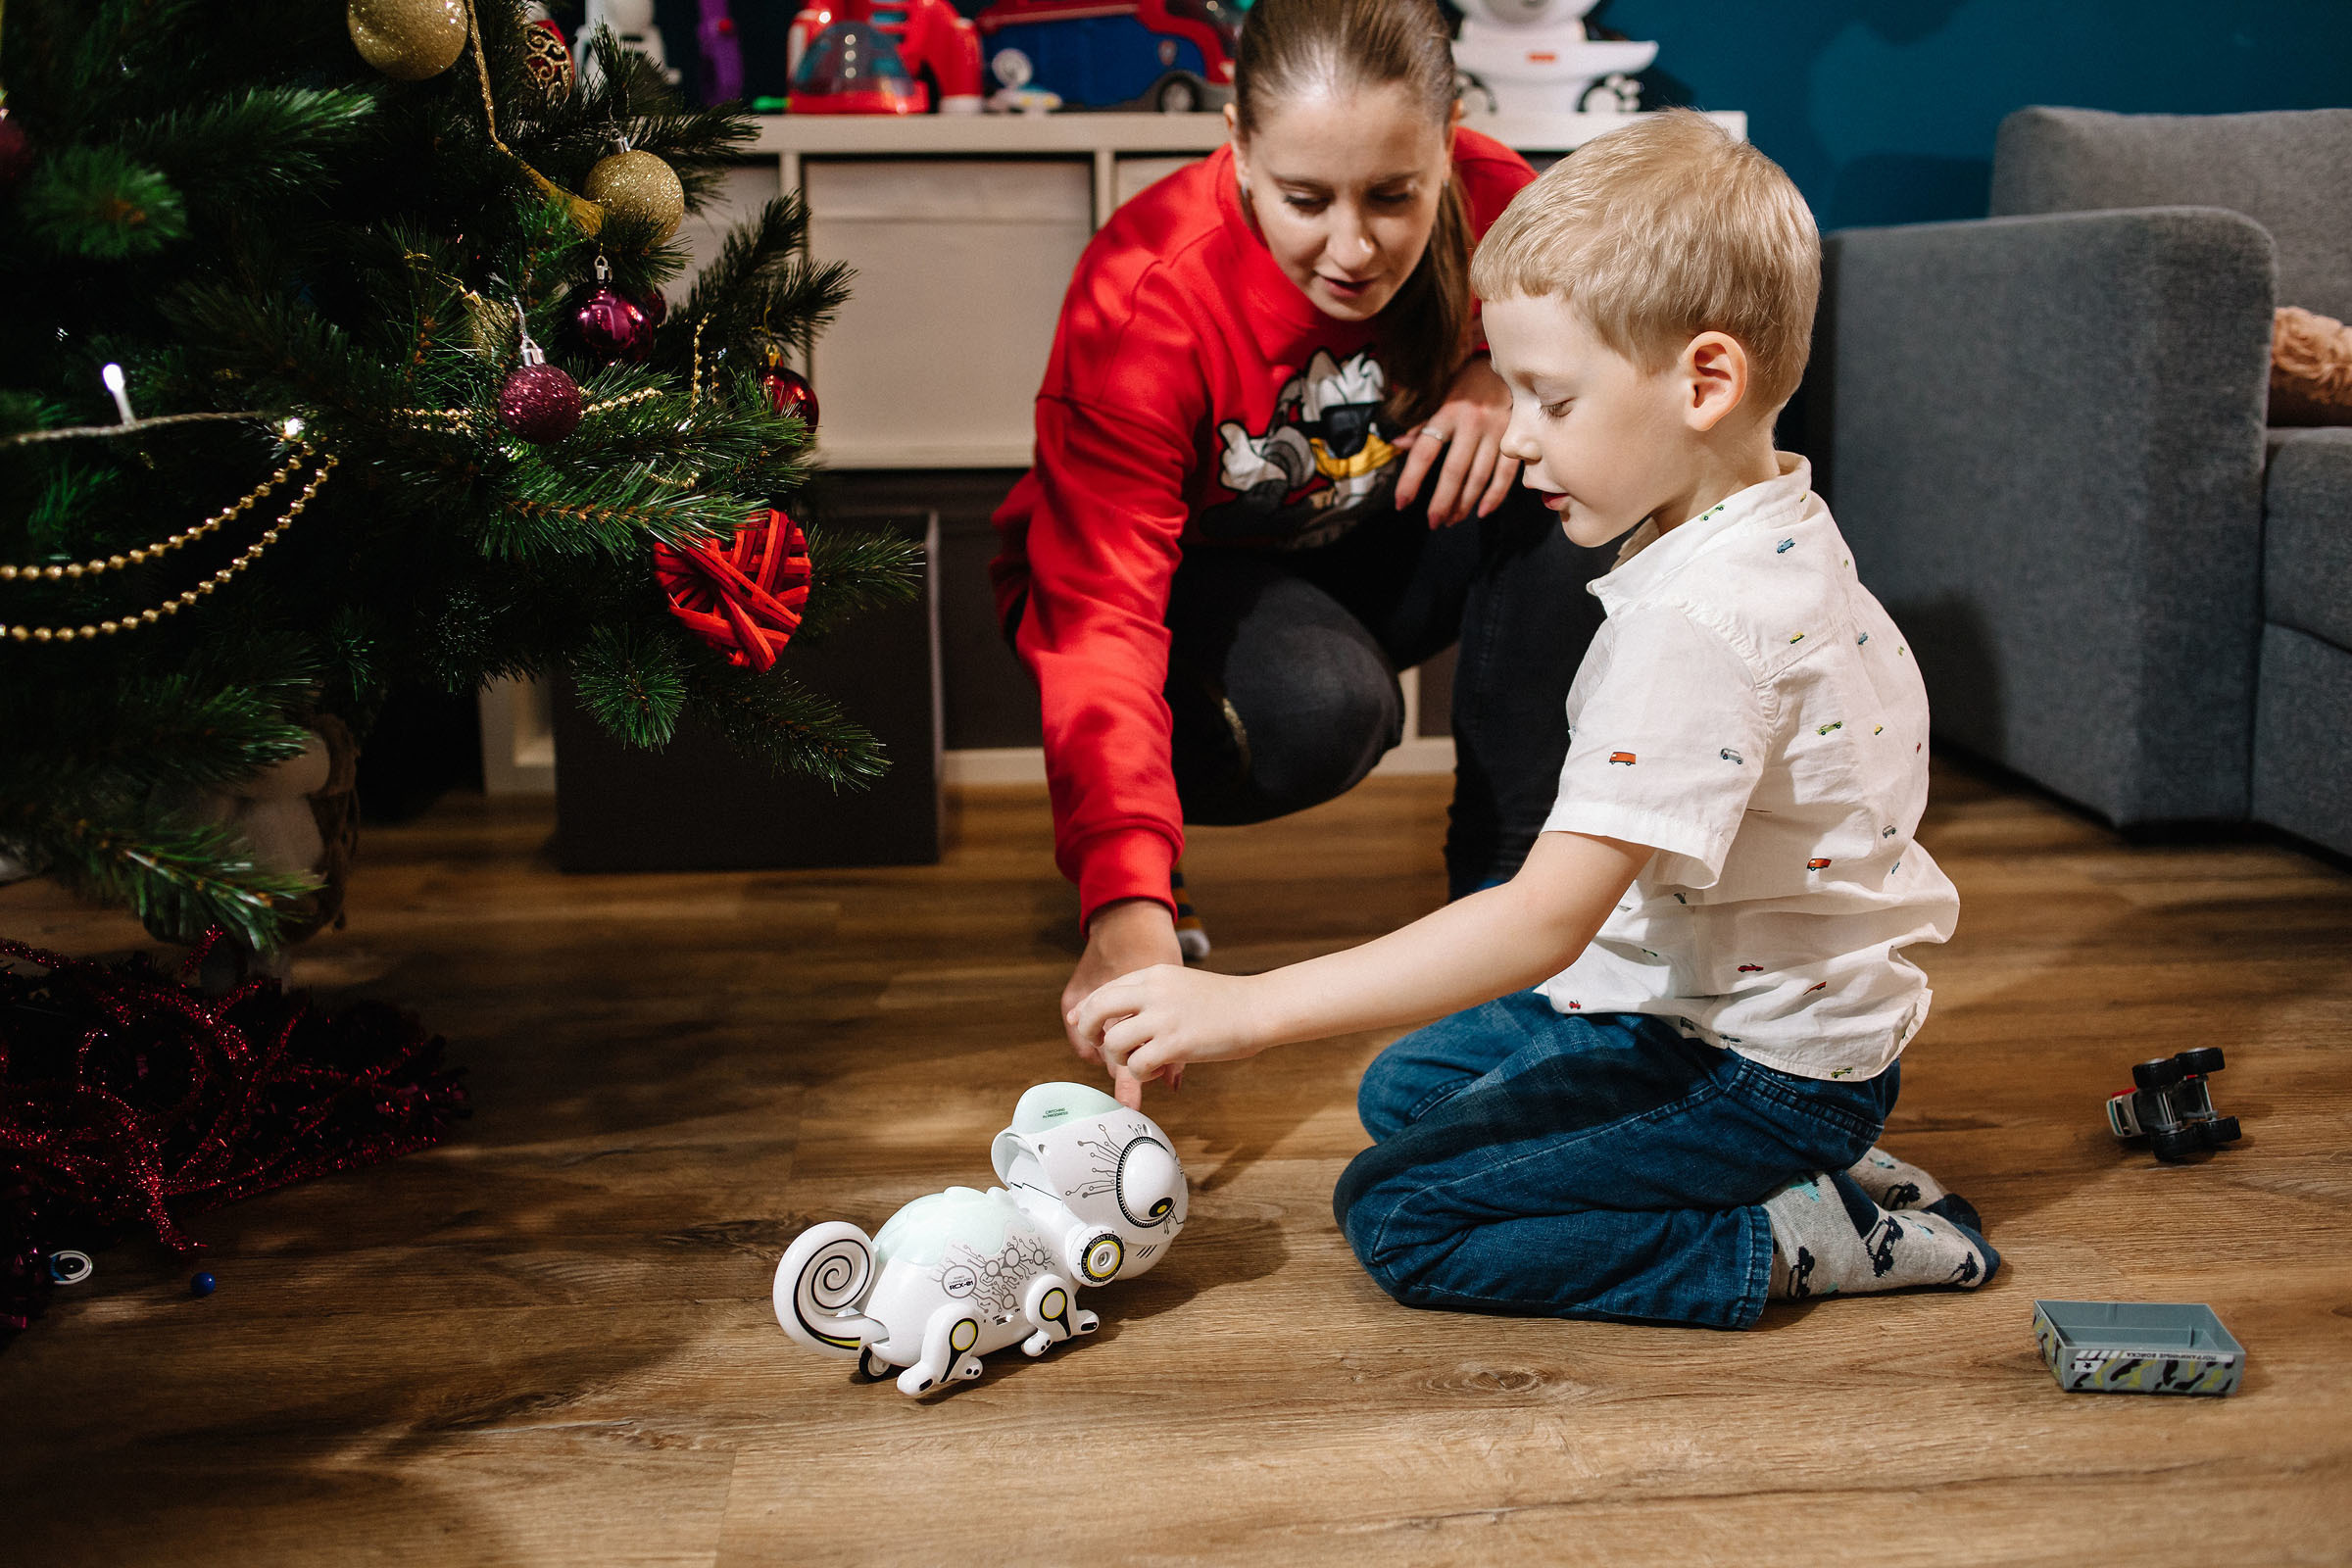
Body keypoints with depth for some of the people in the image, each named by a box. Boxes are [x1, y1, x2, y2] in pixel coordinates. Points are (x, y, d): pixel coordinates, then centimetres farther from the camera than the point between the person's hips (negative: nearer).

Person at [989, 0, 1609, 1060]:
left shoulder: (1489, 199, -21)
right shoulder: (1142, 303, -33)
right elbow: (1101, 614, -41)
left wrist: (1516, 373, -30)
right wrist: (1127, 908, -55)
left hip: (1372, 549, 4)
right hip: (1182, 570, -4)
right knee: (1321, 708, -36)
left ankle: (1507, 872, -12)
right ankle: (1105, 832, -2)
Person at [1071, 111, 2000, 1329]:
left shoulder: (1701, 620, -31)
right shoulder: (1776, 535, 1)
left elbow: (1548, 918, -35)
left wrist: (1251, 1008, -33)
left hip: (1760, 1066, -10)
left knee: (1399, 1212, -11)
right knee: (1404, 1088, 20)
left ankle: (1804, 1240, -6)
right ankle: (1807, 1167, 11)